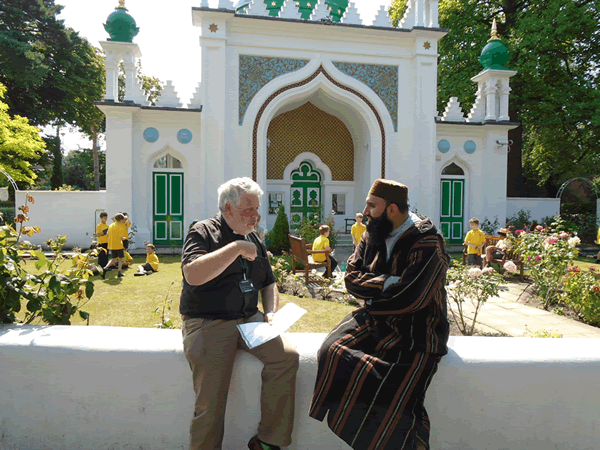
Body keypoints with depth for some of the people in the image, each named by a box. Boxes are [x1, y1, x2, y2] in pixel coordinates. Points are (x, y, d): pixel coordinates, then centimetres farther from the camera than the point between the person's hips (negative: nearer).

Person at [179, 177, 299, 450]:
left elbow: (268, 283, 24)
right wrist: (236, 248, -21)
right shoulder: (203, 232, -3)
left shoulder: (254, 239, 16)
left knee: (287, 356, -17)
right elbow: (192, 275, -22)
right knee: (211, 402, -18)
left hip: (249, 320, 5)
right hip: (208, 323, -5)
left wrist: (271, 312, 6)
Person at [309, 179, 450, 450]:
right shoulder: (373, 236, 9)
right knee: (334, 351, -18)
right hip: (376, 319, 6)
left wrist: (372, 291, -6)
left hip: (415, 326, -6)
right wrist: (388, 284, -12)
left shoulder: (427, 244, -12)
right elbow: (352, 277, 3)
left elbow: (409, 298, -20)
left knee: (393, 390, -26)